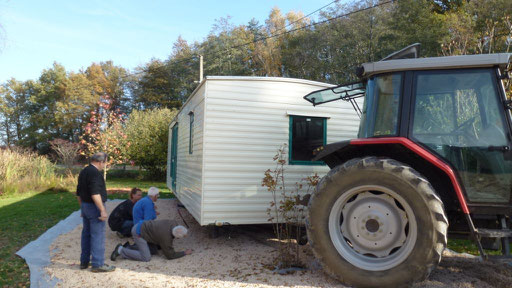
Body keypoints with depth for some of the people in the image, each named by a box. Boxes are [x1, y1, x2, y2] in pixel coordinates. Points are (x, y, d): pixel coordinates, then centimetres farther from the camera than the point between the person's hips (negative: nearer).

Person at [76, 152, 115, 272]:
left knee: (86, 234, 17)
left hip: (85, 205, 10)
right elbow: (95, 194, -26)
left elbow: (78, 193, 20)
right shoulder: (95, 173, -18)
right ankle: (98, 264, -1)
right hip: (94, 207, -10)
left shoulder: (83, 172, 13)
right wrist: (103, 210, -23)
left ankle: (84, 261, 25)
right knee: (98, 235, -4)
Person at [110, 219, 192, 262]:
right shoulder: (166, 239, -24)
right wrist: (185, 253, -6)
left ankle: (127, 249, 15)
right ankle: (121, 251, -4)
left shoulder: (173, 223, -7)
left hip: (140, 226, 9)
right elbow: (170, 255, -15)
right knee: (146, 258, -12)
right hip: (139, 233, -9)